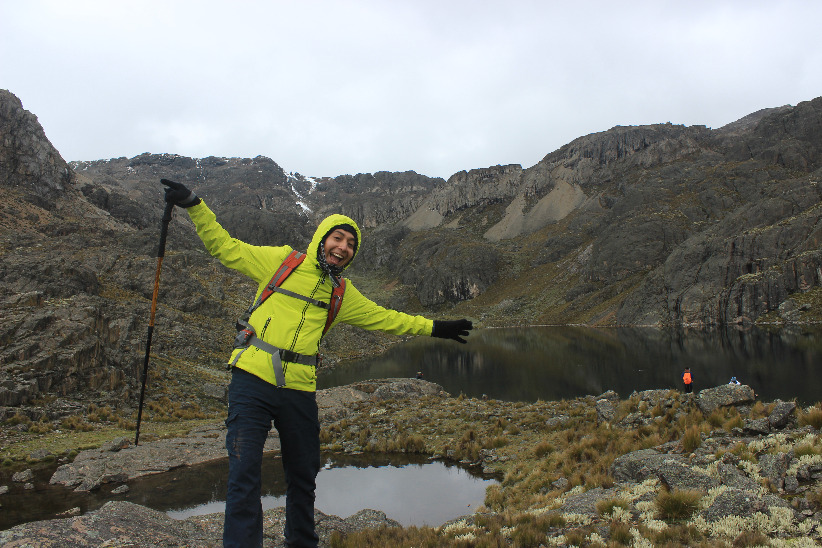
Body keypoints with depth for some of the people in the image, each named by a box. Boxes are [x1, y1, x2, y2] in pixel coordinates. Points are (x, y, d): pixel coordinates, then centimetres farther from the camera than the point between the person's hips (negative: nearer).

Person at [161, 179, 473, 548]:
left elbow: (382, 318, 20)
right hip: (253, 379, -4)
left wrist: (433, 328, 20)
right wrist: (193, 205, -7)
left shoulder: (342, 293, 13)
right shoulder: (280, 261, 2)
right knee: (244, 475, -8)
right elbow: (224, 246, 3)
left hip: (300, 390, 4)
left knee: (303, 475, 16)